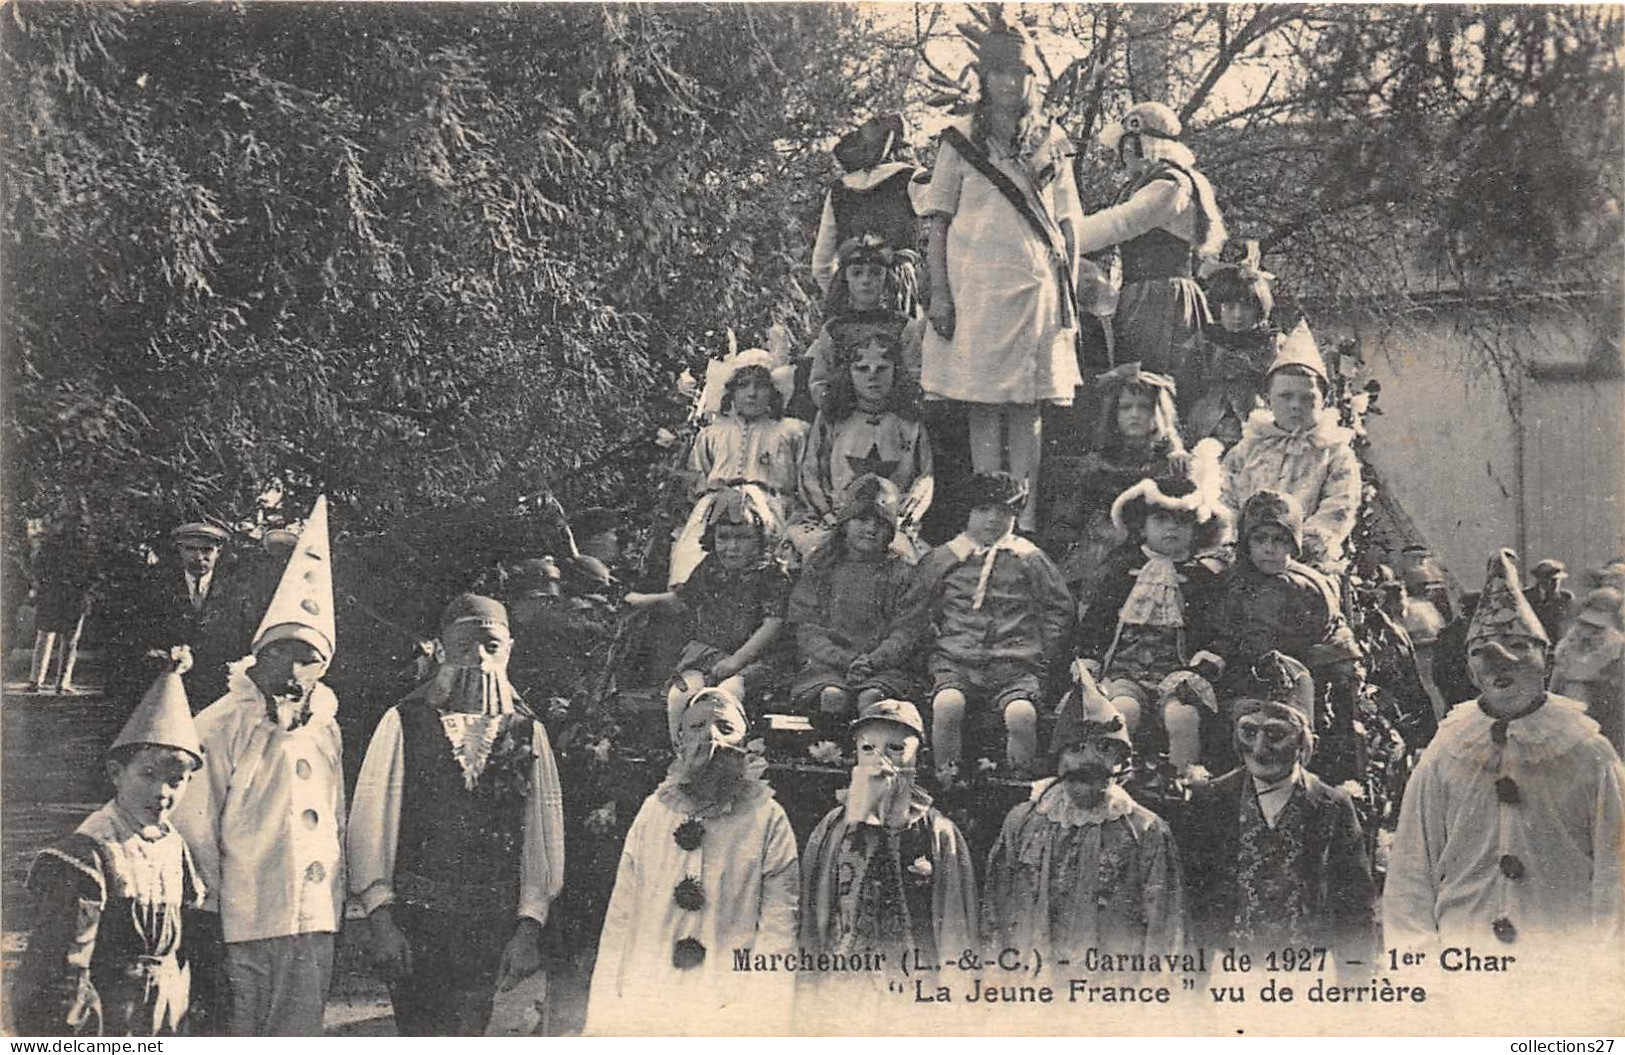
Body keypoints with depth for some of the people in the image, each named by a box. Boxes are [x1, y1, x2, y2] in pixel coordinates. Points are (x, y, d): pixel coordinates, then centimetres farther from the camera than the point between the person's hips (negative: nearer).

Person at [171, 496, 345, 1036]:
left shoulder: (326, 729, 14)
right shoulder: (223, 725, -3)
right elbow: (194, 828, -5)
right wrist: (206, 919, -7)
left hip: (313, 925, 5)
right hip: (243, 927, -5)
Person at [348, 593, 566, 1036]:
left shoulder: (528, 733, 9)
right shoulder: (404, 723, 4)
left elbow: (545, 835, 8)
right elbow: (371, 821, 0)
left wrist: (529, 927, 0)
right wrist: (380, 918, -7)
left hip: (493, 926, 1)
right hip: (413, 920, -1)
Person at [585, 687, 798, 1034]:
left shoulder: (768, 818, 2)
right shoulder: (653, 811, 11)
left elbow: (778, 923, -3)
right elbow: (620, 918, 10)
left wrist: (760, 1021, -13)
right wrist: (601, 1018, 4)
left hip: (727, 1016, -2)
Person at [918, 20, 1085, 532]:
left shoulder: (1051, 143, 12)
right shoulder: (961, 141, 6)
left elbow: (1068, 226, 14)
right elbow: (937, 223, 4)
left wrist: (1068, 294, 7)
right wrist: (940, 293, -4)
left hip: (1036, 287, 2)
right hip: (974, 288, -2)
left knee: (1027, 406, 0)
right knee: (983, 405, -3)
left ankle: (1024, 517, 2)